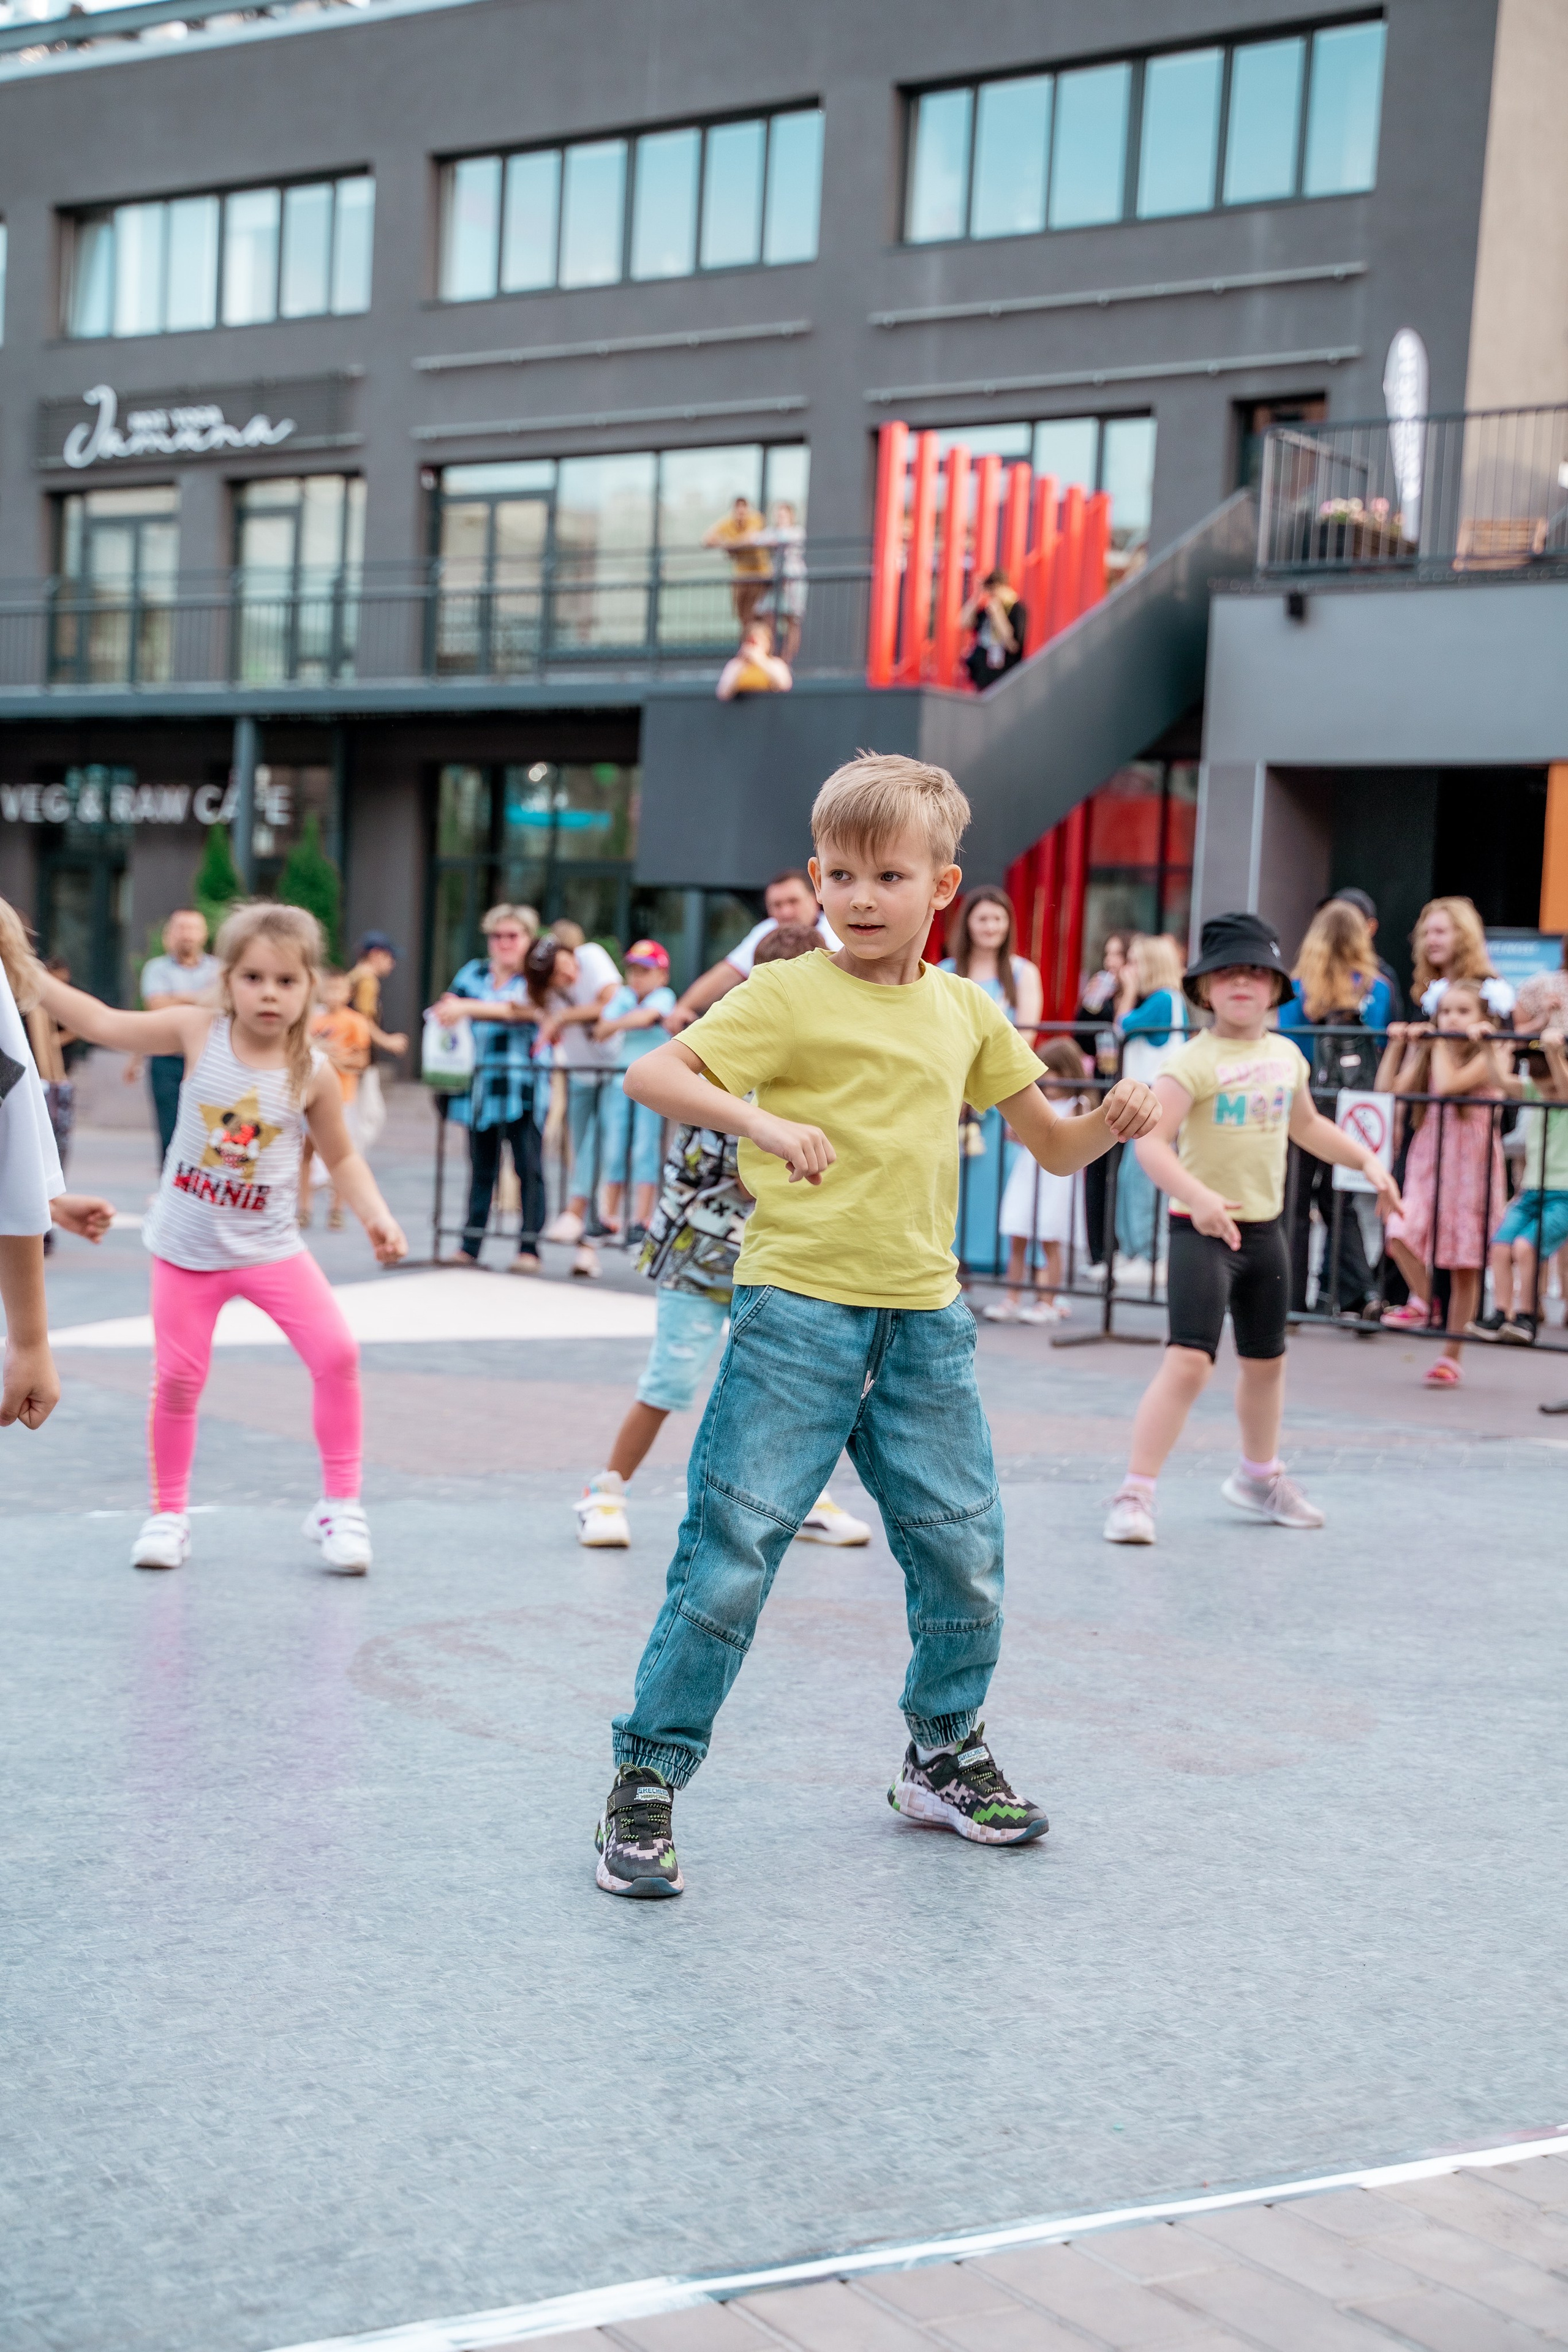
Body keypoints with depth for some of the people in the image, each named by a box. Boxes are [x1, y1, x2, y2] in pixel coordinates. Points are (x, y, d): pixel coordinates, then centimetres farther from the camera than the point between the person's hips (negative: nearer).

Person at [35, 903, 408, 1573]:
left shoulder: (312, 1073, -8)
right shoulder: (198, 1032, -7)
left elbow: (342, 1157, 4)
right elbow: (103, 1023, -2)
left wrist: (375, 1216, -10)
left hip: (269, 1247, 0)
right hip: (186, 1247, 0)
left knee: (337, 1352, -13)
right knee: (177, 1376, 2)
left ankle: (340, 1506, 0)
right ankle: (168, 1512, 21)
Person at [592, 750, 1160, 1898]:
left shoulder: (966, 1010, 11)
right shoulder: (789, 995, -4)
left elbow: (1053, 1146, 19)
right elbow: (652, 1074, -16)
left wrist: (1112, 1123, -2)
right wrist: (761, 1120, -31)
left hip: (925, 1319, 5)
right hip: (797, 1307, -5)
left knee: (965, 1553, 10)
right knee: (732, 1553, -8)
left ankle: (945, 1753, 32)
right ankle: (649, 1779, 4)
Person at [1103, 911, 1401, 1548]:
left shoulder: (1286, 1054, 6)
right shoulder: (1195, 1061, -16)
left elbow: (1306, 1125, 26)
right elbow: (1150, 1140, -27)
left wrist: (1367, 1162, 20)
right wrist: (1197, 1196, -41)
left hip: (1265, 1227, 7)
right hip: (1202, 1228, -7)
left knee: (1266, 1359, 21)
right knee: (1190, 1359, -19)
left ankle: (1258, 1476, 43)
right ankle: (1134, 1494, -14)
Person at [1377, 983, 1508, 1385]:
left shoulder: (1484, 1058, -5)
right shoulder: (1425, 1055, 11)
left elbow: (1448, 1085, -22)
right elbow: (1388, 1091, 0)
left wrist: (1441, 1044, -9)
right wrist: (1397, 1045, -3)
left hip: (1471, 1168, -4)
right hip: (1427, 1166, 4)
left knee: (1466, 1265, 1)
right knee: (1400, 1237, -22)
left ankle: (1451, 1355, 11)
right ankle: (1423, 1302, 4)